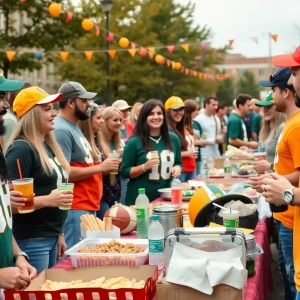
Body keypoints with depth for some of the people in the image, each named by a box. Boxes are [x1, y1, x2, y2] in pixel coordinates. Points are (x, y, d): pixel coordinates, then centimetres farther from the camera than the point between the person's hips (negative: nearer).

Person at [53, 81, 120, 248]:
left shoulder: (74, 127, 17)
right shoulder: (62, 130, -15)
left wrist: (102, 167, 6)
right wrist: (100, 167, -17)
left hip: (89, 207, 10)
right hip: (75, 209, -10)